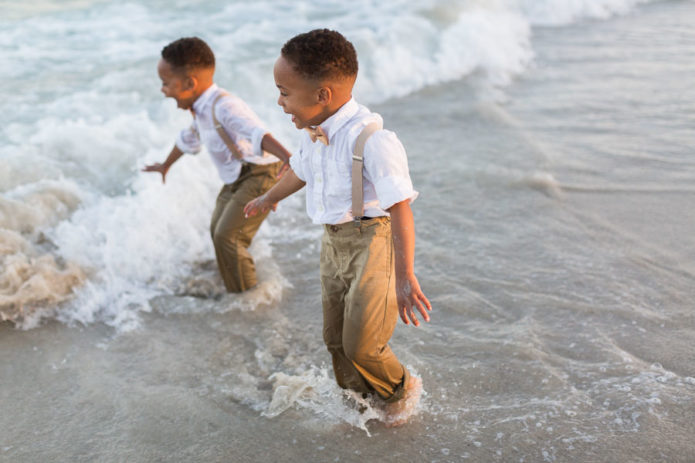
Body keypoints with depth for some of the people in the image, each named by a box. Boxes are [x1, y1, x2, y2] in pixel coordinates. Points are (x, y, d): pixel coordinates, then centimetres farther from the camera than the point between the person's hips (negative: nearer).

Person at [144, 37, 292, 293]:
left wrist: (287, 157, -60)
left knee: (227, 235, -14)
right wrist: (166, 165, 46)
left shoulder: (224, 106, -26)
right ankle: (227, 281, 42)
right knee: (217, 230, 20)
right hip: (236, 178, 10)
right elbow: (189, 138, 29)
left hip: (261, 174, -10)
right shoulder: (202, 109, 7)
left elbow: (256, 132, -43)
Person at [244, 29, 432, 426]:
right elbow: (300, 171, 23)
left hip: (372, 241, -8)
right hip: (334, 241, 8)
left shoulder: (372, 140, -27)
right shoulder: (315, 134, 0)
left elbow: (400, 208, -29)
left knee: (361, 343, -6)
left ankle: (402, 389, 24)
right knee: (336, 338, 17)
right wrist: (269, 198, 43)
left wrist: (405, 276, -33)